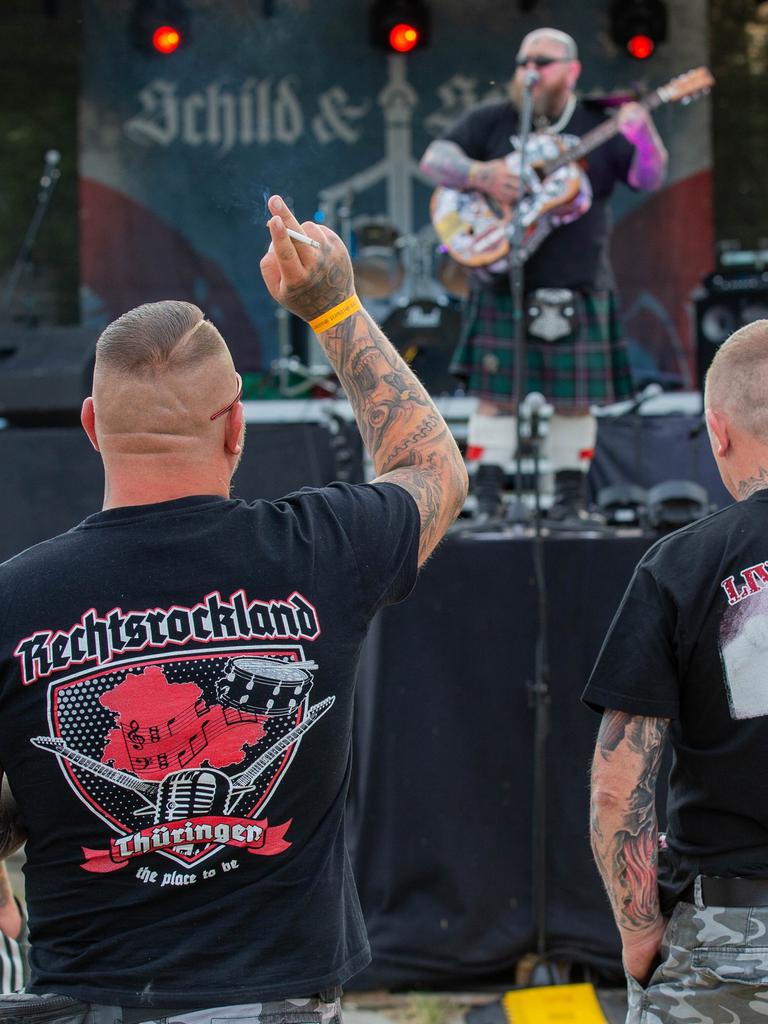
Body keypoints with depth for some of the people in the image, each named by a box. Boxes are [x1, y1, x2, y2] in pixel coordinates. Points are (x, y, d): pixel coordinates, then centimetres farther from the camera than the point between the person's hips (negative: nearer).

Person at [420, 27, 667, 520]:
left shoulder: (600, 127, 6)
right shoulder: (490, 120, 7)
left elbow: (650, 178, -1)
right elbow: (435, 157, 1)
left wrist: (639, 131, -20)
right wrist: (482, 175, -16)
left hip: (577, 289, 1)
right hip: (503, 285, -1)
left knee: (575, 399, 3)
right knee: (496, 395, -3)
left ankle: (570, 501, 13)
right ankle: (487, 501, 1)